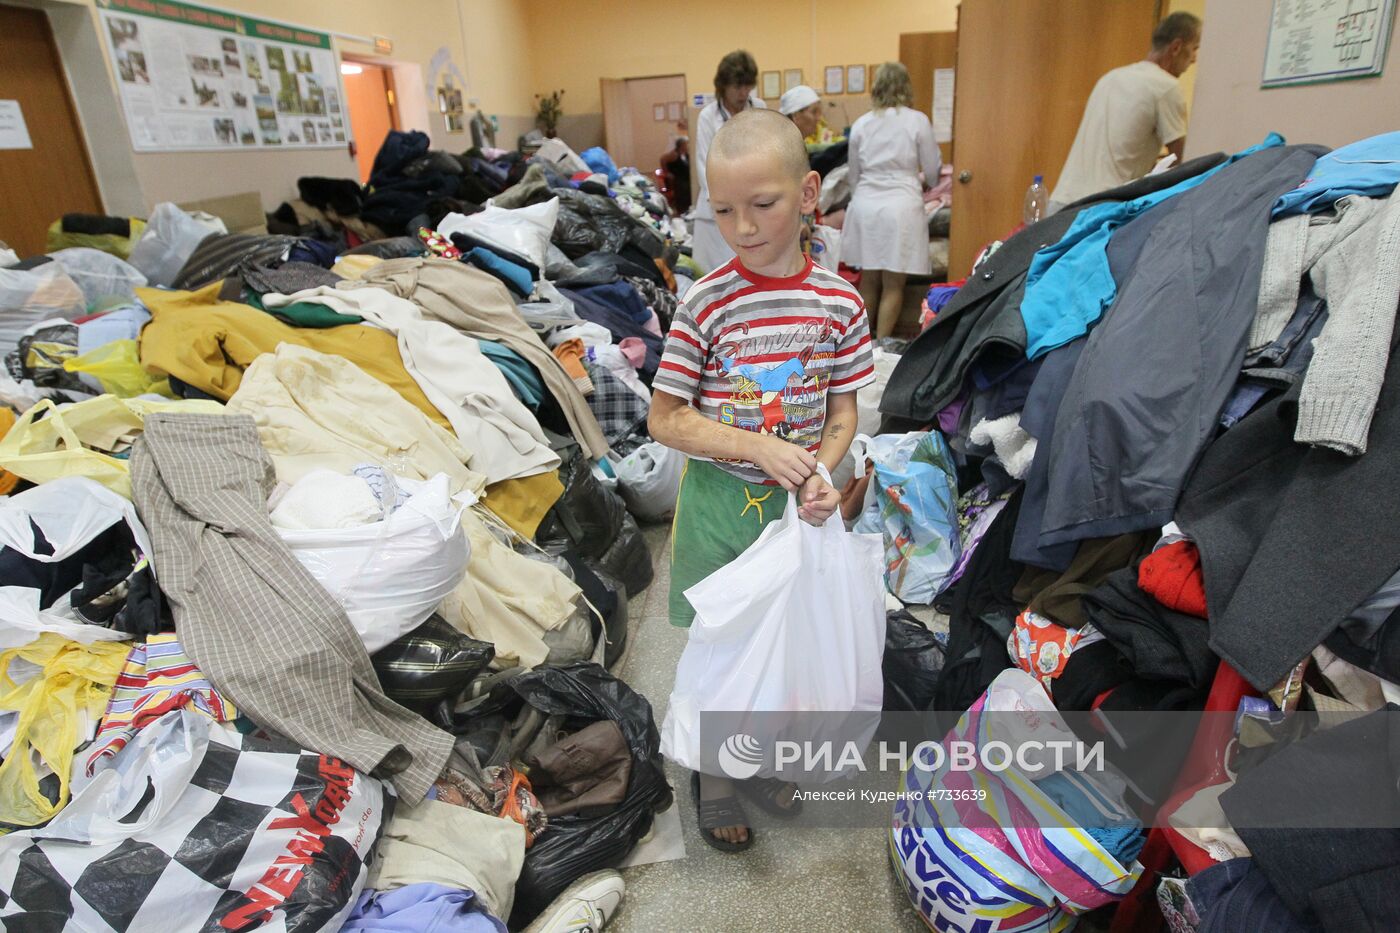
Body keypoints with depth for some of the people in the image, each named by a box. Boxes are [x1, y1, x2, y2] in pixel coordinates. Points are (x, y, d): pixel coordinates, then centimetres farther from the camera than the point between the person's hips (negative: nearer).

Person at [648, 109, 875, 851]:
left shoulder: (838, 302, -5)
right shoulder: (706, 303, -13)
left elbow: (843, 409, 3)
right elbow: (664, 419, -10)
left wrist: (821, 474, -16)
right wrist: (761, 447, -19)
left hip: (795, 503, 3)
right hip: (721, 500, -2)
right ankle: (710, 774, 36)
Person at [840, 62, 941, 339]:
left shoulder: (861, 124, 7)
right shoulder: (917, 121, -1)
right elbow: (932, 171, 7)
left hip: (865, 205, 3)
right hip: (901, 205, -3)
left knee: (869, 281, 12)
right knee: (893, 285, 4)